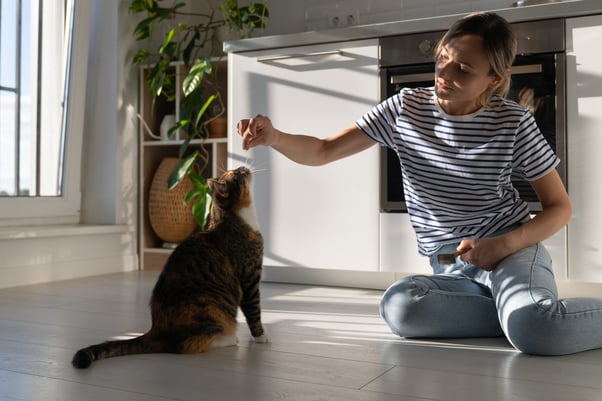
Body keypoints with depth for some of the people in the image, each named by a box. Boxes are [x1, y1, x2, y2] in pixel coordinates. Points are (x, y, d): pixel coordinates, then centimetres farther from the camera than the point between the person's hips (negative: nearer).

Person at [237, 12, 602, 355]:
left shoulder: (513, 123, -8)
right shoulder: (406, 108, -1)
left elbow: (561, 207, 0)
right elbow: (322, 151, -2)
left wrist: (503, 245, -18)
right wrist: (274, 137, -23)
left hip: (512, 251, -4)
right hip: (453, 270, 5)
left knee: (536, 333, -37)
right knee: (398, 306, -30)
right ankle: (521, 313, -13)